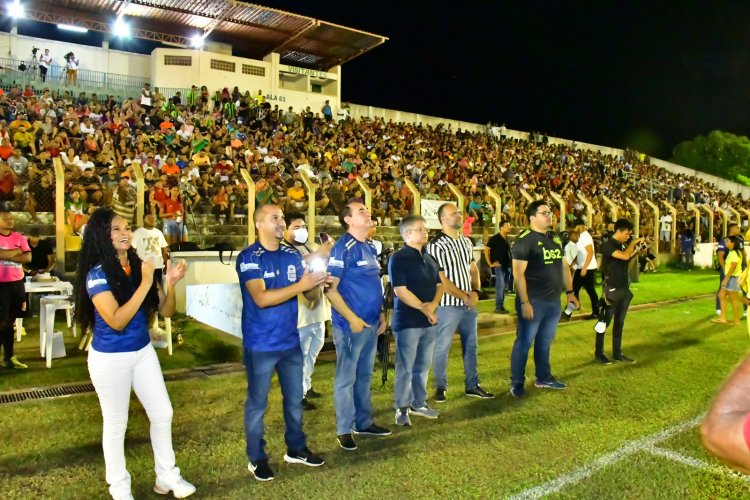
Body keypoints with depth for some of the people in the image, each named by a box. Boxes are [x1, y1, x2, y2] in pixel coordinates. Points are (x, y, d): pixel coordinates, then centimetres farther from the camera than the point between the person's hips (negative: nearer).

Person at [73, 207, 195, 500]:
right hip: (110, 358, -5)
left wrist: (171, 284, -17)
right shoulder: (97, 273, -17)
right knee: (116, 423, 10)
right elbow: (116, 321, -27)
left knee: (163, 414, 11)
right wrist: (145, 284, -28)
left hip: (143, 352, 6)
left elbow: (166, 311, 1)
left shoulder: (140, 266, -2)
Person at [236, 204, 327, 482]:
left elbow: (311, 296, 6)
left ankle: (296, 448, 35)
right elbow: (261, 298, -25)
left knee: (295, 398, 18)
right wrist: (300, 285, -28)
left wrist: (316, 284, -17)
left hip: (291, 341, 6)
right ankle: (257, 458, 26)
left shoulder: (293, 256, 4)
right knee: (258, 402, 9)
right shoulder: (248, 257, -13)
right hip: (260, 344, -5)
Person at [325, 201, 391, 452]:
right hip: (351, 325, -8)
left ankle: (364, 422, 32)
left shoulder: (370, 248, 11)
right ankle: (344, 429, 17)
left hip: (371, 323, 8)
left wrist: (381, 313, 12)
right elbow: (330, 288, -18)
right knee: (346, 378, 4)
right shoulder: (342, 248, -14)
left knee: (364, 376, 18)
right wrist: (352, 319, -19)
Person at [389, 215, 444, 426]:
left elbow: (439, 285, 11)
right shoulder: (398, 258, -10)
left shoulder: (430, 258, 13)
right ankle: (402, 408, 12)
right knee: (405, 367, 1)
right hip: (407, 321, -7)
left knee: (423, 366, 16)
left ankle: (419, 403, 28)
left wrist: (433, 304, -9)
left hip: (429, 321, 7)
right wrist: (423, 307, -18)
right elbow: (400, 290, -18)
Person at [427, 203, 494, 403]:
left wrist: (475, 292, -3)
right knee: (442, 347, 2)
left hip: (469, 303, 7)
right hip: (448, 305, -7)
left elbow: (473, 269, 15)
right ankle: (440, 387, 18)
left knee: (470, 346, 15)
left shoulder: (467, 242, 10)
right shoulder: (436, 245, -14)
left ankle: (472, 385, 28)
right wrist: (464, 297, -14)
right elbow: (440, 280, -17)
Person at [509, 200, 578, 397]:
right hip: (533, 301, -7)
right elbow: (518, 273, -19)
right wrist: (524, 302, -22)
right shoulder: (524, 240, -13)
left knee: (545, 341, 18)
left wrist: (569, 292, 16)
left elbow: (564, 266, 20)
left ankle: (544, 378, 32)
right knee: (524, 342, 1)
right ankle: (517, 382, 12)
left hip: (553, 301, 7)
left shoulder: (555, 238, 12)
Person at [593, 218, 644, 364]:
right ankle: (598, 353, 8)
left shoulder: (623, 245, 11)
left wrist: (637, 250, 4)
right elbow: (625, 256, -28)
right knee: (604, 322, 0)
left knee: (619, 322, 13)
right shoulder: (608, 245, -14)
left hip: (624, 289, 8)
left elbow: (627, 262, 17)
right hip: (612, 290, -8)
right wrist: (633, 242, -13)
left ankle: (617, 353, 21)